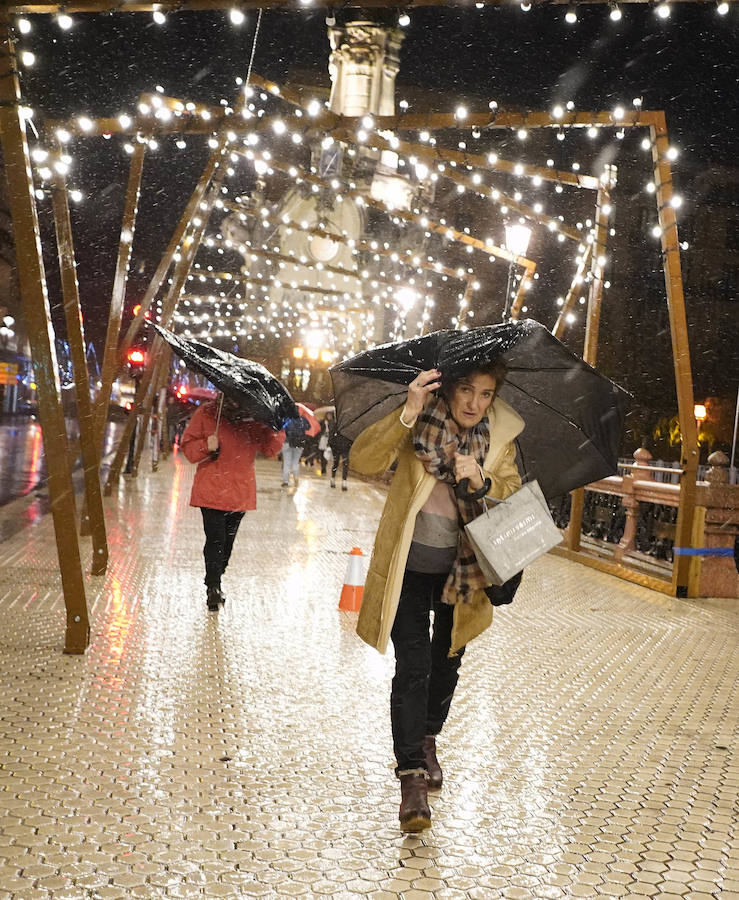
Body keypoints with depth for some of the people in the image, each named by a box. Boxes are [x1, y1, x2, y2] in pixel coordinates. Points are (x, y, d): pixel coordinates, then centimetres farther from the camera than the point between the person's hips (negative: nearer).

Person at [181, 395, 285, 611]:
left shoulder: (255, 418, 2)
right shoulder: (207, 413, -4)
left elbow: (270, 449, 6)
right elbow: (187, 446, 0)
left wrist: (278, 428, -12)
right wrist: (206, 446, -20)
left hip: (241, 493, 3)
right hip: (211, 490, -3)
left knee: (228, 540, 15)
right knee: (215, 539, -11)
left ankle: (215, 585, 31)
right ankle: (213, 587, -6)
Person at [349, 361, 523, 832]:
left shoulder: (501, 436, -3)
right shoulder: (418, 421, -13)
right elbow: (364, 460, -24)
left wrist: (483, 481, -26)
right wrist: (408, 414, -37)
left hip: (461, 566, 4)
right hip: (409, 563, -3)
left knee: (447, 661, 18)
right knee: (413, 665, -11)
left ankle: (428, 739, 43)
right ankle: (412, 776, -6)